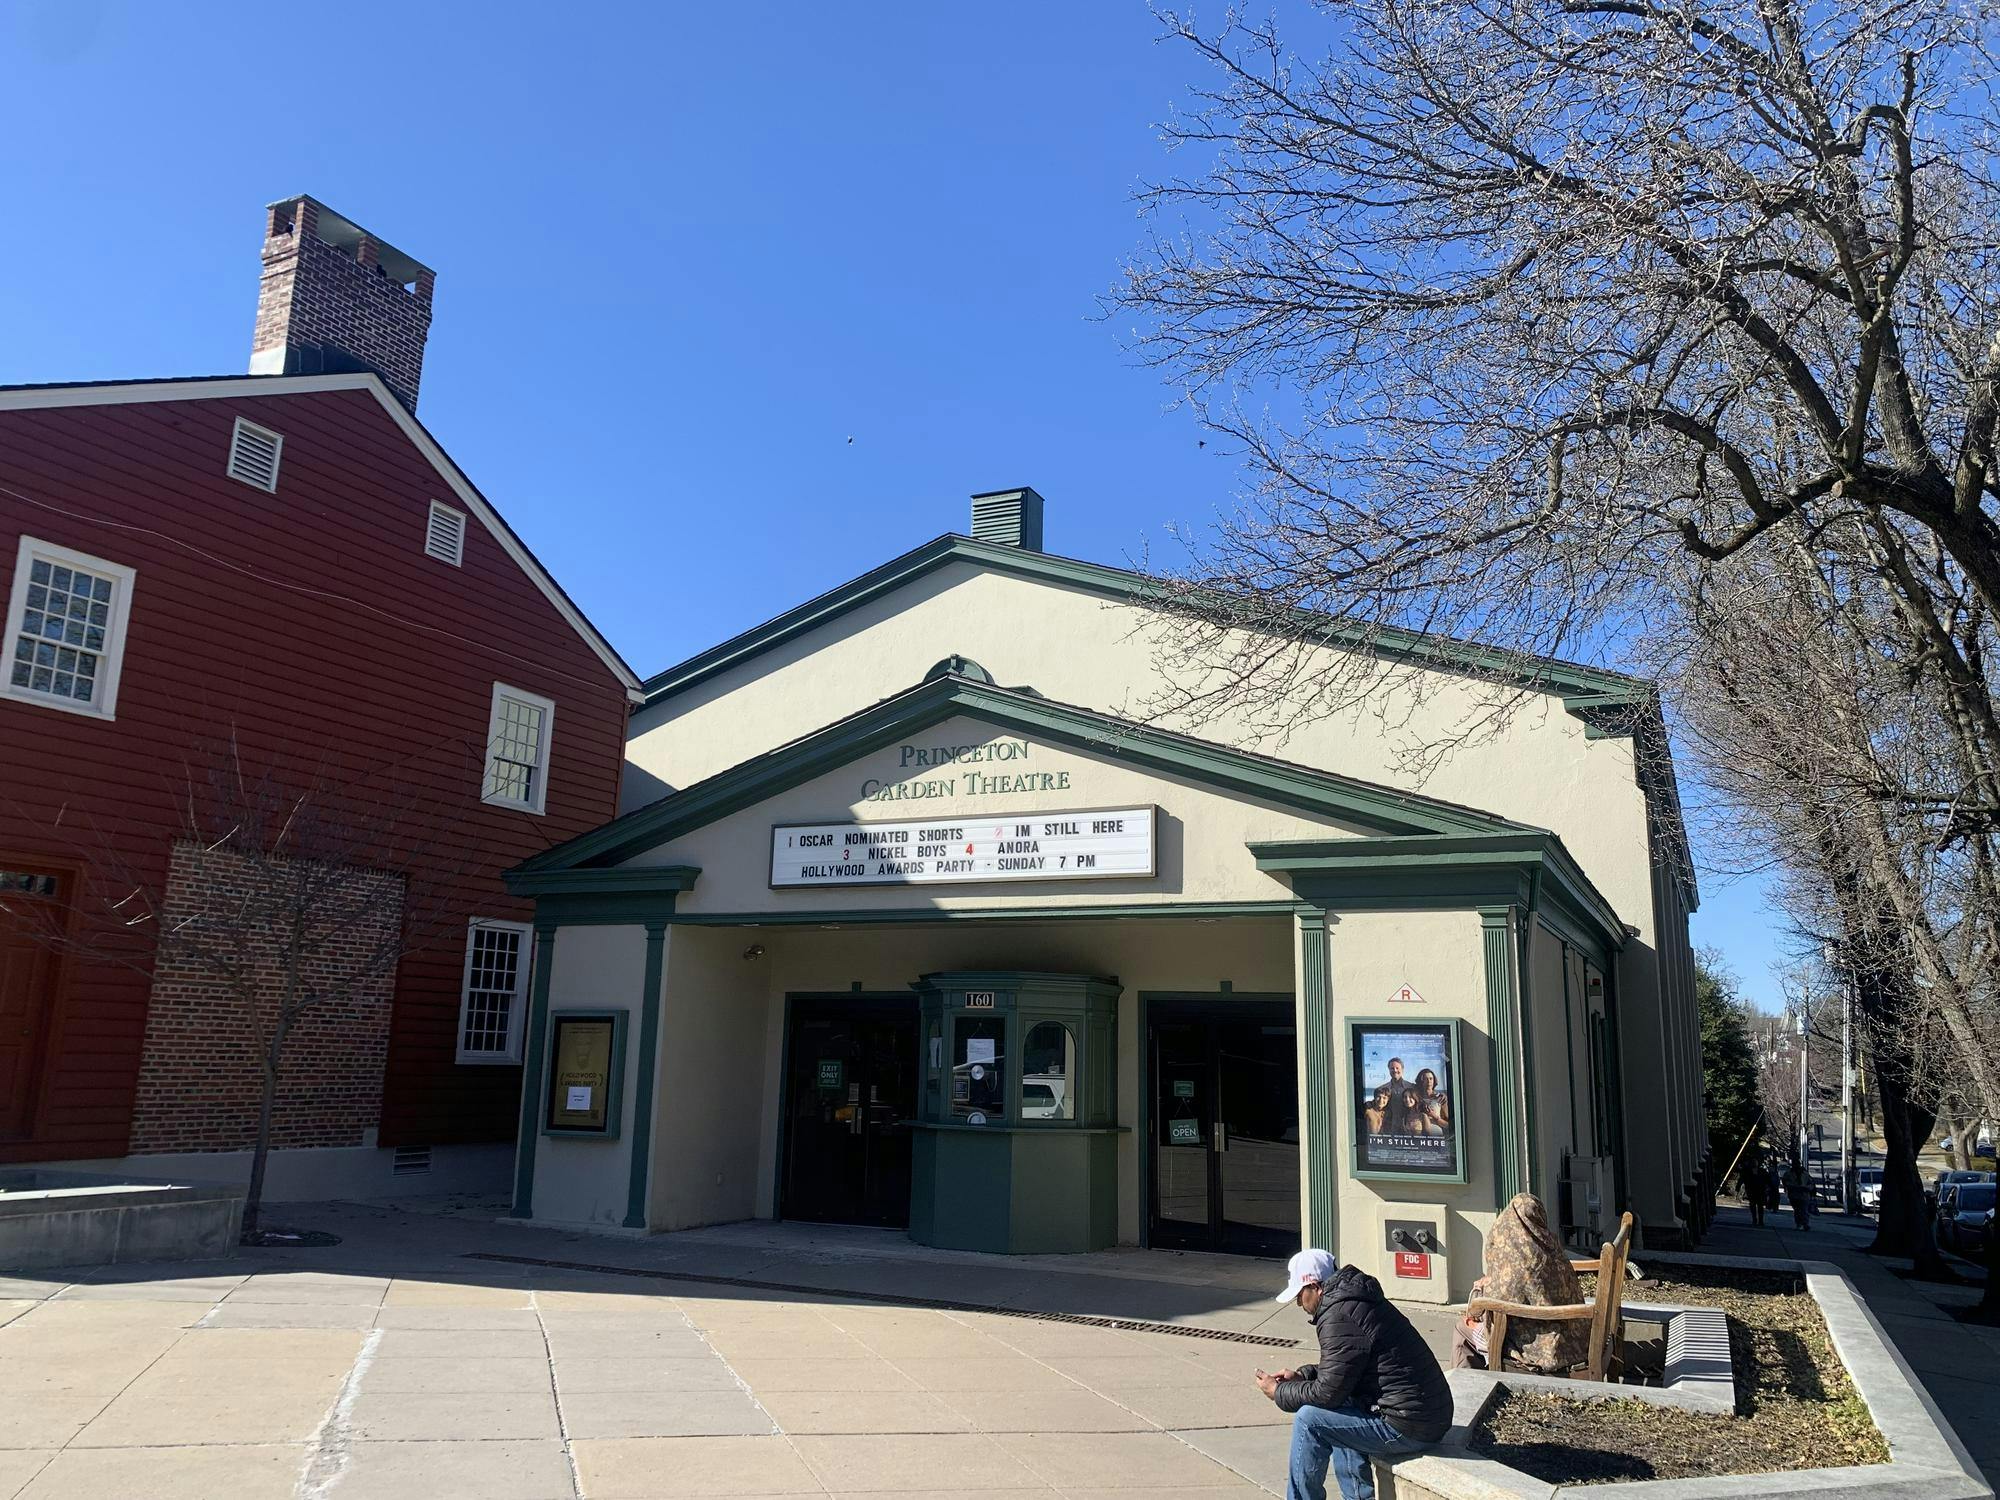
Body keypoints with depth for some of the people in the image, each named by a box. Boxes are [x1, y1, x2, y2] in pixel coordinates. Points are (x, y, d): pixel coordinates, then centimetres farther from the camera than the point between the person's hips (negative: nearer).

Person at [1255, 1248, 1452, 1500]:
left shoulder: (1340, 1317, -17)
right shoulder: (1355, 1300, 13)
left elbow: (1328, 1392, -15)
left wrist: (1279, 1392, 0)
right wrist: (1302, 1374, 14)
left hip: (1409, 1427, -10)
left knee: (1309, 1419, -8)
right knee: (1333, 1412, 23)